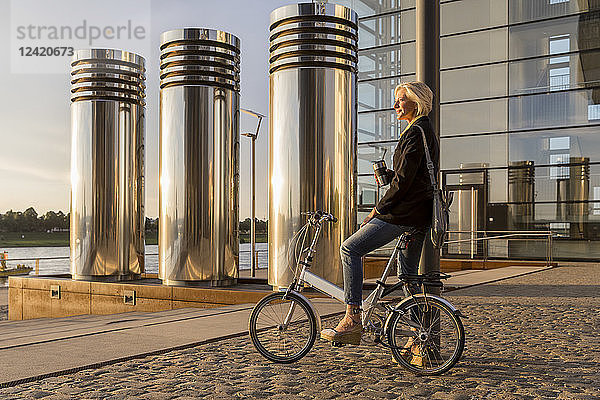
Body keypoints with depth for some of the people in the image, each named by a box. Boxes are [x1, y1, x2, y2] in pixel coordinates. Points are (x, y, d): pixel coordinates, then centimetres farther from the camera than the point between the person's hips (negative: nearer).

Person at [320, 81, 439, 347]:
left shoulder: (414, 133, -12)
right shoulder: (427, 132, 21)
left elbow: (403, 180, -18)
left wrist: (378, 209, -12)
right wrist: (387, 174, 10)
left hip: (404, 214, -11)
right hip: (421, 216, 11)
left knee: (351, 248, -11)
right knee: (408, 275, 14)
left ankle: (353, 317, -13)